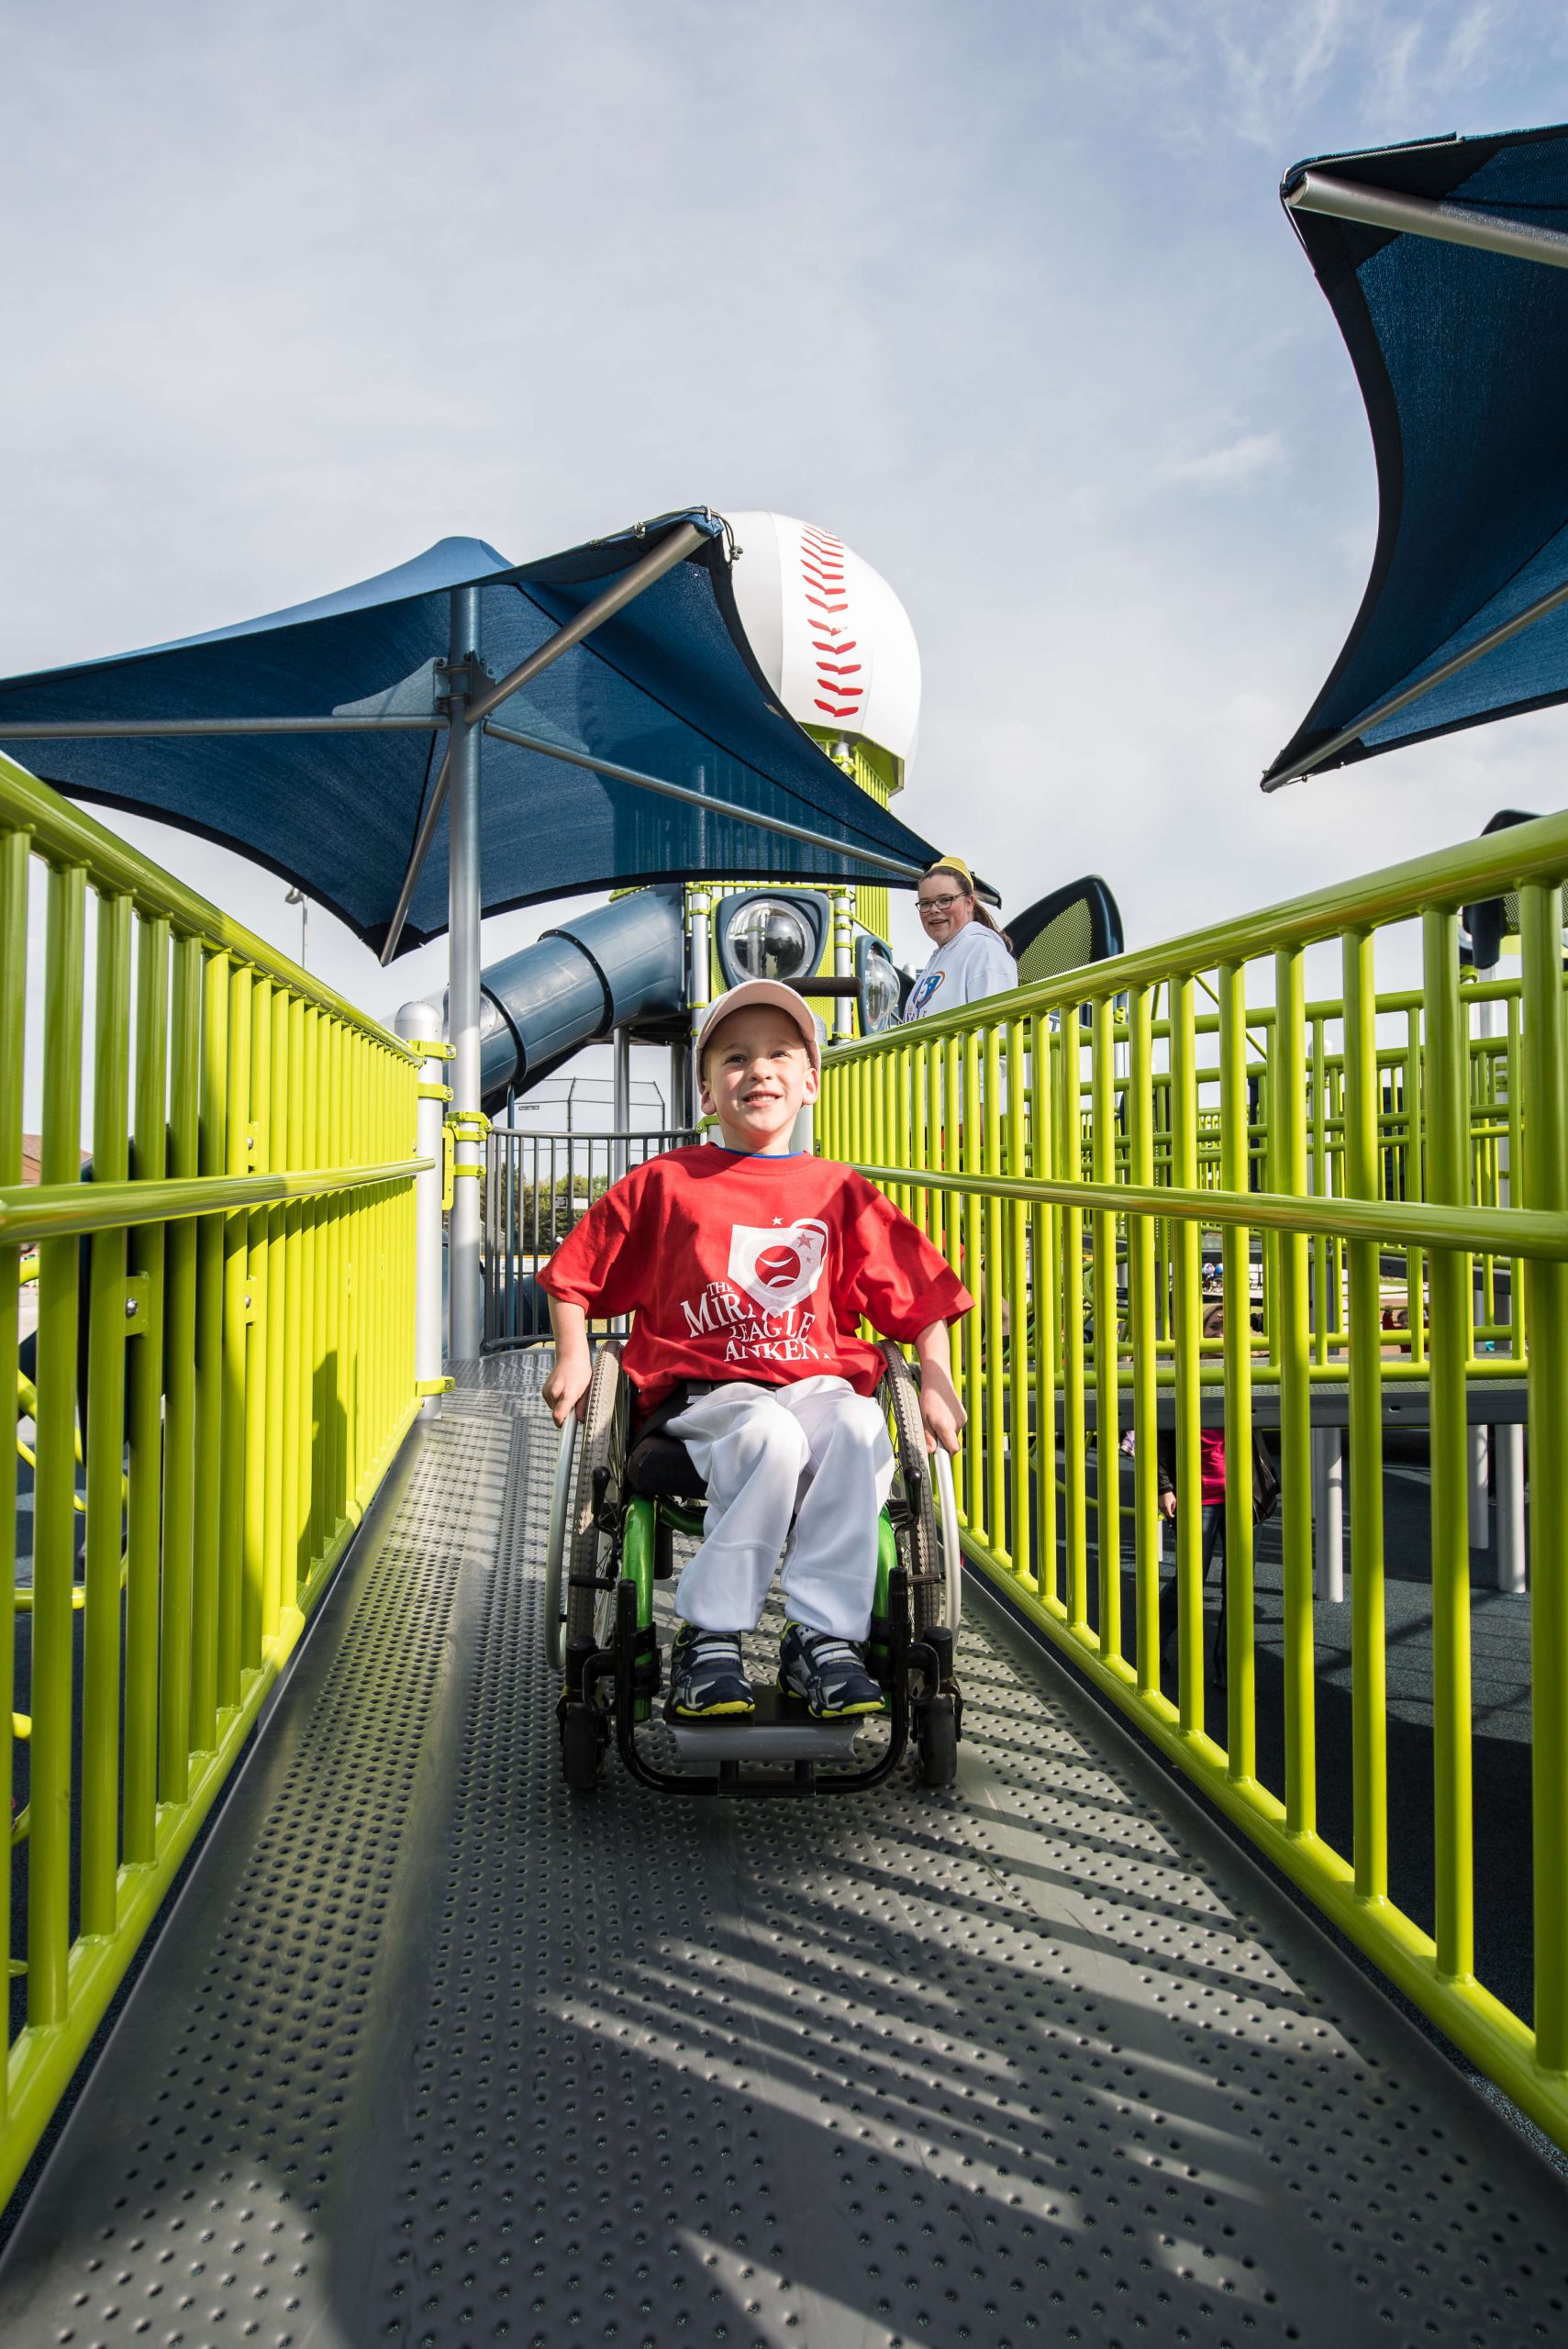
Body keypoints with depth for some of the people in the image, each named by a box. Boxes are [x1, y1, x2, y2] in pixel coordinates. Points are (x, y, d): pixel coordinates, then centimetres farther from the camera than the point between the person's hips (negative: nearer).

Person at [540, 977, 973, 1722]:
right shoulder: (664, 1183, 9)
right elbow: (575, 1273, 14)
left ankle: (823, 1636, -22)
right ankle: (708, 1638, -20)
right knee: (770, 1436, -35)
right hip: (704, 1391, -2)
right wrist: (573, 1356, 1)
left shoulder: (839, 1192, 12)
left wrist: (935, 1381, 0)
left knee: (857, 1428, -32)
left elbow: (921, 1297, 13)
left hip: (816, 1381, 2)